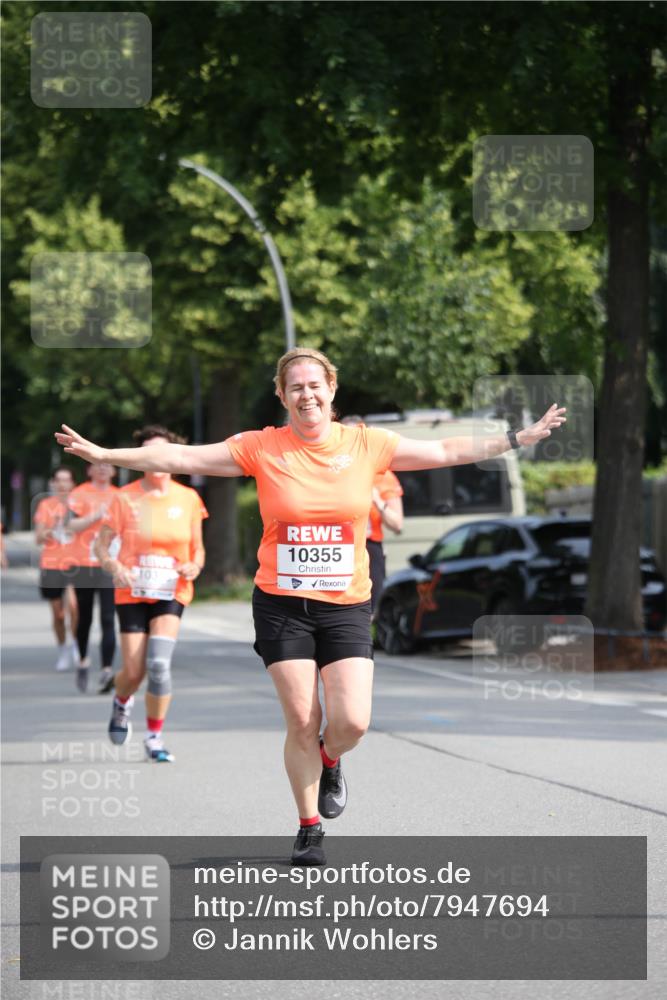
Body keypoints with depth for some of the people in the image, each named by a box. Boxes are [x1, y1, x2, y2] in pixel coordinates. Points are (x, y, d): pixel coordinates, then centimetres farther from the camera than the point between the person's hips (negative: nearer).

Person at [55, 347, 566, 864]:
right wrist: (102, 454, -10)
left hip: (346, 604, 1)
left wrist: (520, 438, 5)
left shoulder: (366, 443, 1)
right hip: (282, 604, -1)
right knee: (302, 722, -3)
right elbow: (182, 457, -3)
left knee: (351, 723, -10)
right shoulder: (262, 448, -2)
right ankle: (309, 828, 16)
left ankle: (329, 760, 27)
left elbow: (446, 452, 7)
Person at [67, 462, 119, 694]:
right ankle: (83, 661, 32)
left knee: (108, 620, -10)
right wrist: (97, 515, -18)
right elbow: (72, 525, -10)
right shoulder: (79, 494, 2)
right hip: (84, 566, -1)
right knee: (84, 619, 10)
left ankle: (106, 670, -17)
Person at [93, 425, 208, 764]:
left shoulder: (188, 499, 2)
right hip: (132, 593, 0)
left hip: (171, 593, 0)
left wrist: (194, 565, -12)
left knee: (159, 664, -19)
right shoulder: (125, 498, -4)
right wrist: (114, 566, -21)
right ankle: (121, 703, 37)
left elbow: (197, 548, 10)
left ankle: (154, 737, -4)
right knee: (134, 671, -1)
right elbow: (101, 545, -1)